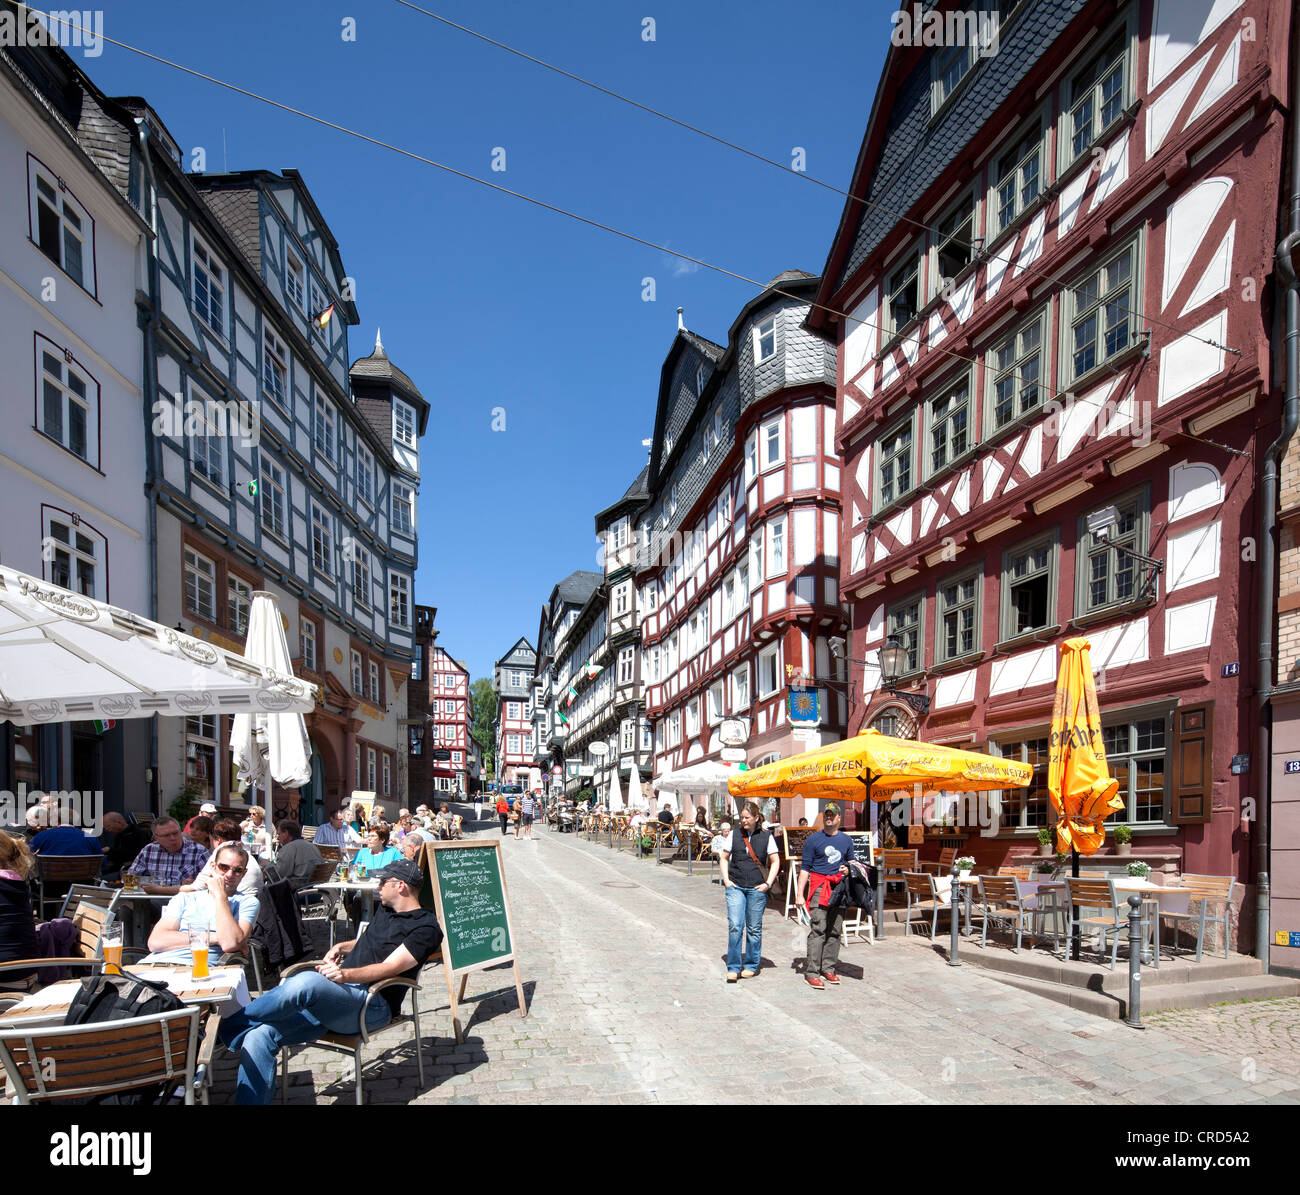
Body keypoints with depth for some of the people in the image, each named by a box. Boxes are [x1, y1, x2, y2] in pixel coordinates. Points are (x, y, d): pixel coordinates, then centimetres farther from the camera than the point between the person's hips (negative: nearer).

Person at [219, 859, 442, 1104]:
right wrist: (342, 947, 20)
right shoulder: (385, 909, 25)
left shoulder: (425, 927, -3)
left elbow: (389, 967, -14)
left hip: (371, 1005, -9)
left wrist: (346, 974, -28)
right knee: (259, 1034, -15)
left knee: (307, 981, -34)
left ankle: (228, 1026, -15)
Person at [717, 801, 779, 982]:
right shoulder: (735, 834, 5)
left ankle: (751, 966, 21)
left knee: (754, 928, 6)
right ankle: (733, 967, 0)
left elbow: (775, 861, 6)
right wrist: (726, 880, 2)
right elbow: (724, 857, 13)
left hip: (757, 888, -1)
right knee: (735, 926, -8)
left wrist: (768, 883, -3)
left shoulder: (766, 836, 2)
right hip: (735, 887, 1)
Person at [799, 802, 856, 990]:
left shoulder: (846, 840, 14)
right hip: (819, 887, -4)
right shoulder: (814, 839, 2)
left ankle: (828, 969, 16)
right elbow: (805, 867, 0)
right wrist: (800, 894, -6)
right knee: (819, 930, -10)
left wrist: (847, 870, 1)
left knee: (835, 931, 6)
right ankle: (811, 973, -8)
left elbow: (851, 863, 26)